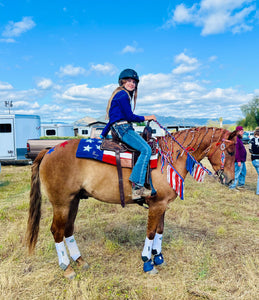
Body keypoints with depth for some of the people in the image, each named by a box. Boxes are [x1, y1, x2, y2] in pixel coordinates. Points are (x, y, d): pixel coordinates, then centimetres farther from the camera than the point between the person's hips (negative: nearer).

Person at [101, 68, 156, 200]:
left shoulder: (123, 95, 26)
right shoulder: (123, 95, -6)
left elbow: (113, 118, 28)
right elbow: (130, 116, -13)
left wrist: (102, 135, 31)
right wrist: (146, 118, 2)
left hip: (119, 129, 11)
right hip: (122, 128, -11)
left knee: (146, 148, 9)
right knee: (146, 149, -23)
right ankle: (137, 186, -28)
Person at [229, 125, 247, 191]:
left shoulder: (239, 139, 15)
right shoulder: (236, 139, -19)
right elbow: (236, 151, -24)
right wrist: (238, 161, -25)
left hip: (242, 160, 11)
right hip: (239, 161, -11)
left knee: (243, 172, 20)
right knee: (236, 173, -4)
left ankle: (241, 184, 32)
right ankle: (232, 186, 3)